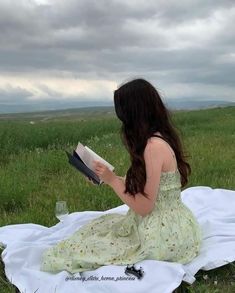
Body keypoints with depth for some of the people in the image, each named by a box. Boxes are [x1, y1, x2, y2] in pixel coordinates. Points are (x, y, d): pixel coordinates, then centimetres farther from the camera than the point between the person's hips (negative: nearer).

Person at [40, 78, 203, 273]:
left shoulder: (154, 146, -25)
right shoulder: (161, 138, 4)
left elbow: (143, 207, -21)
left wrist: (112, 180, -11)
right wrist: (110, 177, 10)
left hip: (164, 235, -8)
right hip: (169, 224, 8)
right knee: (103, 225, 17)